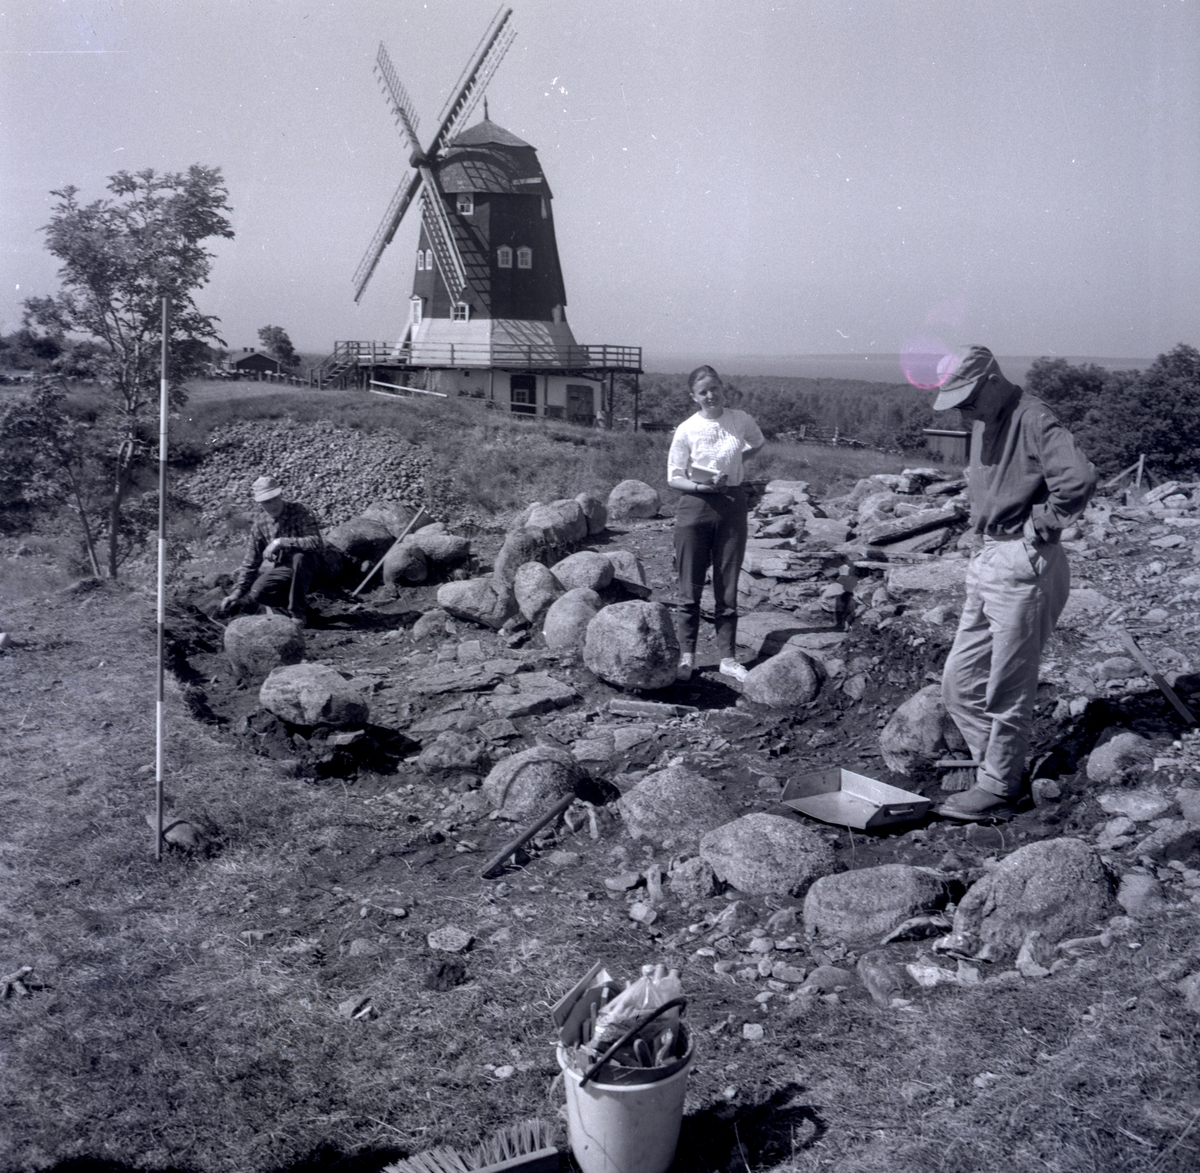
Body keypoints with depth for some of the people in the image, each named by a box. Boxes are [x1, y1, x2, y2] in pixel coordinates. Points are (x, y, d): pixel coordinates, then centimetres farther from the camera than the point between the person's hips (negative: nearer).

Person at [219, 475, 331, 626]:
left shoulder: (298, 512, -15)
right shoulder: (260, 524, 0)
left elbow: (316, 542, -31)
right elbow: (250, 562, 5)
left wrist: (280, 542, -34)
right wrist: (237, 591, -3)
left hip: (310, 566, -4)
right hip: (282, 570, 5)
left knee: (300, 557, -37)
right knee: (257, 592, -20)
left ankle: (298, 612, -22)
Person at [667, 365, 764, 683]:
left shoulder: (740, 420, 0)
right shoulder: (686, 430, -7)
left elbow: (757, 443, 22)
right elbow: (674, 477, -5)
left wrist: (733, 461, 7)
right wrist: (703, 486, -21)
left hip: (732, 504, 2)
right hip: (695, 505, -2)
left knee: (728, 586, 7)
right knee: (690, 587, 1)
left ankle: (728, 657, 14)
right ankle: (687, 655, 14)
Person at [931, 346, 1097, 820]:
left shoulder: (1033, 420, -16)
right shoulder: (984, 422, 13)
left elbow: (1079, 479, -30)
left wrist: (1041, 525, -18)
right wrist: (982, 521, 13)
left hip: (1024, 566, -10)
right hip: (987, 562, 10)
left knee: (1008, 688, 0)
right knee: (959, 683, 12)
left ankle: (998, 790, 11)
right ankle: (999, 768, 23)